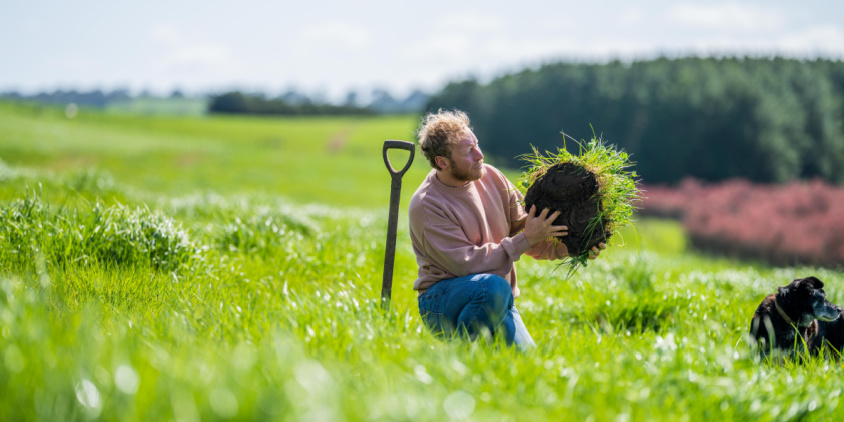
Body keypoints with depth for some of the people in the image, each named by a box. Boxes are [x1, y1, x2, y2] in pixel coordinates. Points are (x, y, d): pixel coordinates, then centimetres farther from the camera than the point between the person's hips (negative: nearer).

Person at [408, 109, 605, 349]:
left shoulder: (491, 177, 2)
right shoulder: (425, 205, -17)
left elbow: (524, 225, 5)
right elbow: (466, 263, -22)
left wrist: (570, 246, -13)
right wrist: (526, 239, -23)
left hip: (496, 303, 6)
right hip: (441, 301, -6)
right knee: (493, 285, -36)